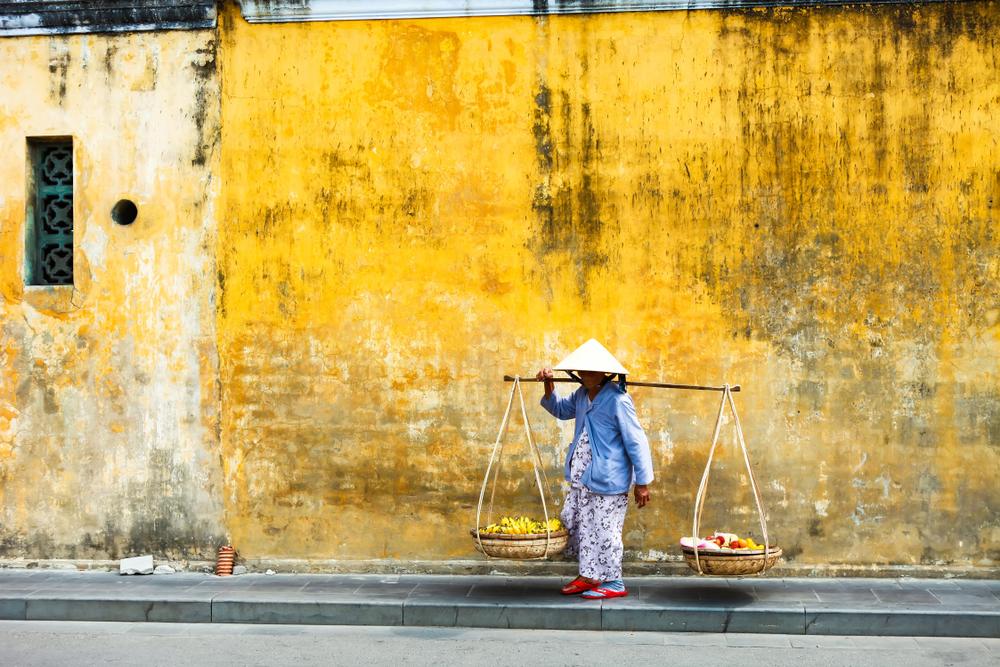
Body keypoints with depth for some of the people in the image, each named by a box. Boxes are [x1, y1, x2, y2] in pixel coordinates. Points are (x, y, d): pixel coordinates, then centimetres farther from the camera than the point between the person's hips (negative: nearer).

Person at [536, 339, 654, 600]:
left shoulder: (617, 400, -18)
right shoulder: (581, 395, 6)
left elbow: (636, 442, -16)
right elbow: (560, 410, 27)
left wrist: (643, 482, -15)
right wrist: (548, 386, 9)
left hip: (607, 481, -8)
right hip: (580, 478, 9)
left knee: (604, 531, 0)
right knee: (581, 526, 15)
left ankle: (614, 583, 14)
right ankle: (588, 576, 29)